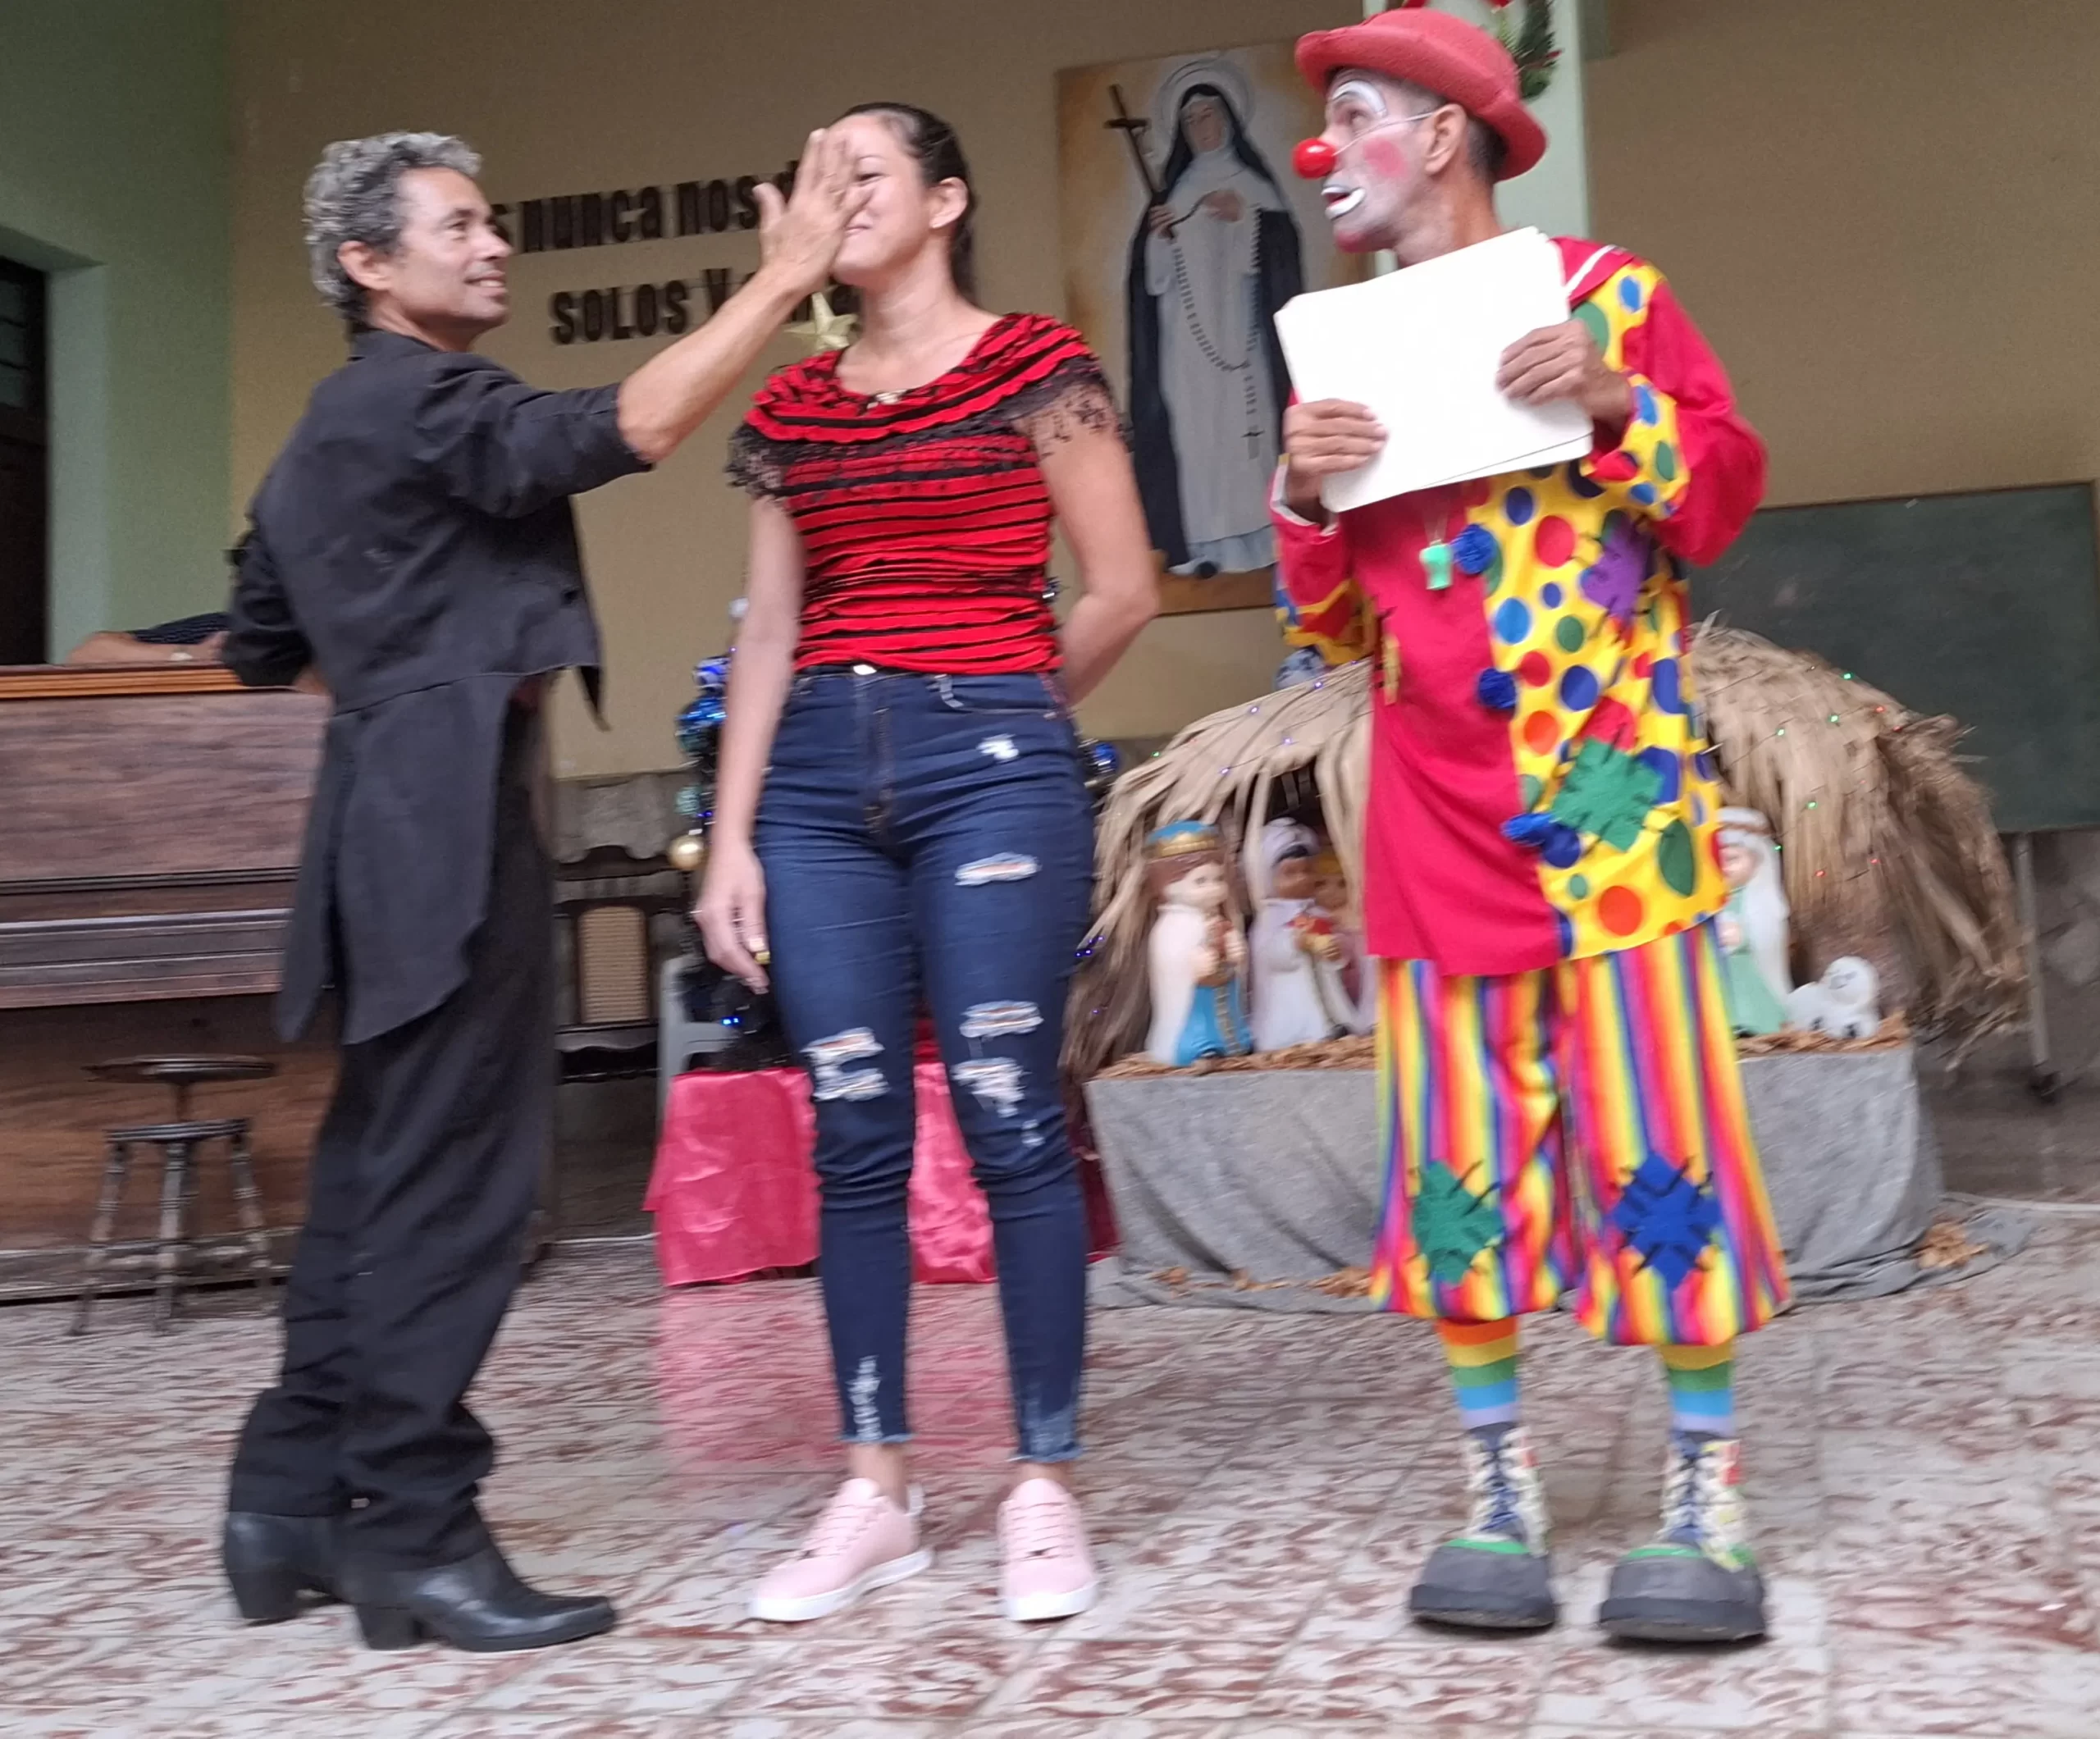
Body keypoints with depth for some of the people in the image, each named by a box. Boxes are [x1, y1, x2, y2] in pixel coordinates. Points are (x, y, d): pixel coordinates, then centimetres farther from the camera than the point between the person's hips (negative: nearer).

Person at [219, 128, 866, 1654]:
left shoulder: (342, 433, 23)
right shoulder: (411, 401, -9)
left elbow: (259, 647, 27)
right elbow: (626, 430, -24)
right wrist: (785, 279, -21)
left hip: (409, 816, 11)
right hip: (446, 816, -11)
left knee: (379, 1173, 11)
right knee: (451, 1179, -8)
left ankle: (295, 1503, 18)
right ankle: (415, 1535, -3)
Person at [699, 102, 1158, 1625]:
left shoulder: (1033, 366, 2)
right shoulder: (793, 408, 15)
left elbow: (1124, 591, 0)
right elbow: (770, 638, 12)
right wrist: (731, 840, 6)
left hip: (992, 770, -4)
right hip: (819, 781, 5)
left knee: (1011, 1125, -3)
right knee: (856, 1140, 5)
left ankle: (1046, 1492, 8)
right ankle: (876, 1494, 15)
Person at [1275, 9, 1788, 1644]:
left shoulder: (1603, 291, 3)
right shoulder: (1343, 356, 15)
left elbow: (1729, 492, 2)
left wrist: (1614, 402, -14)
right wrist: (1306, 492, -3)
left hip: (1607, 782, -4)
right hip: (1436, 806, 4)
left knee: (1655, 1127, -3)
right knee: (1462, 1147, 3)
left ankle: (1709, 1501, 8)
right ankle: (1501, 1495, 13)